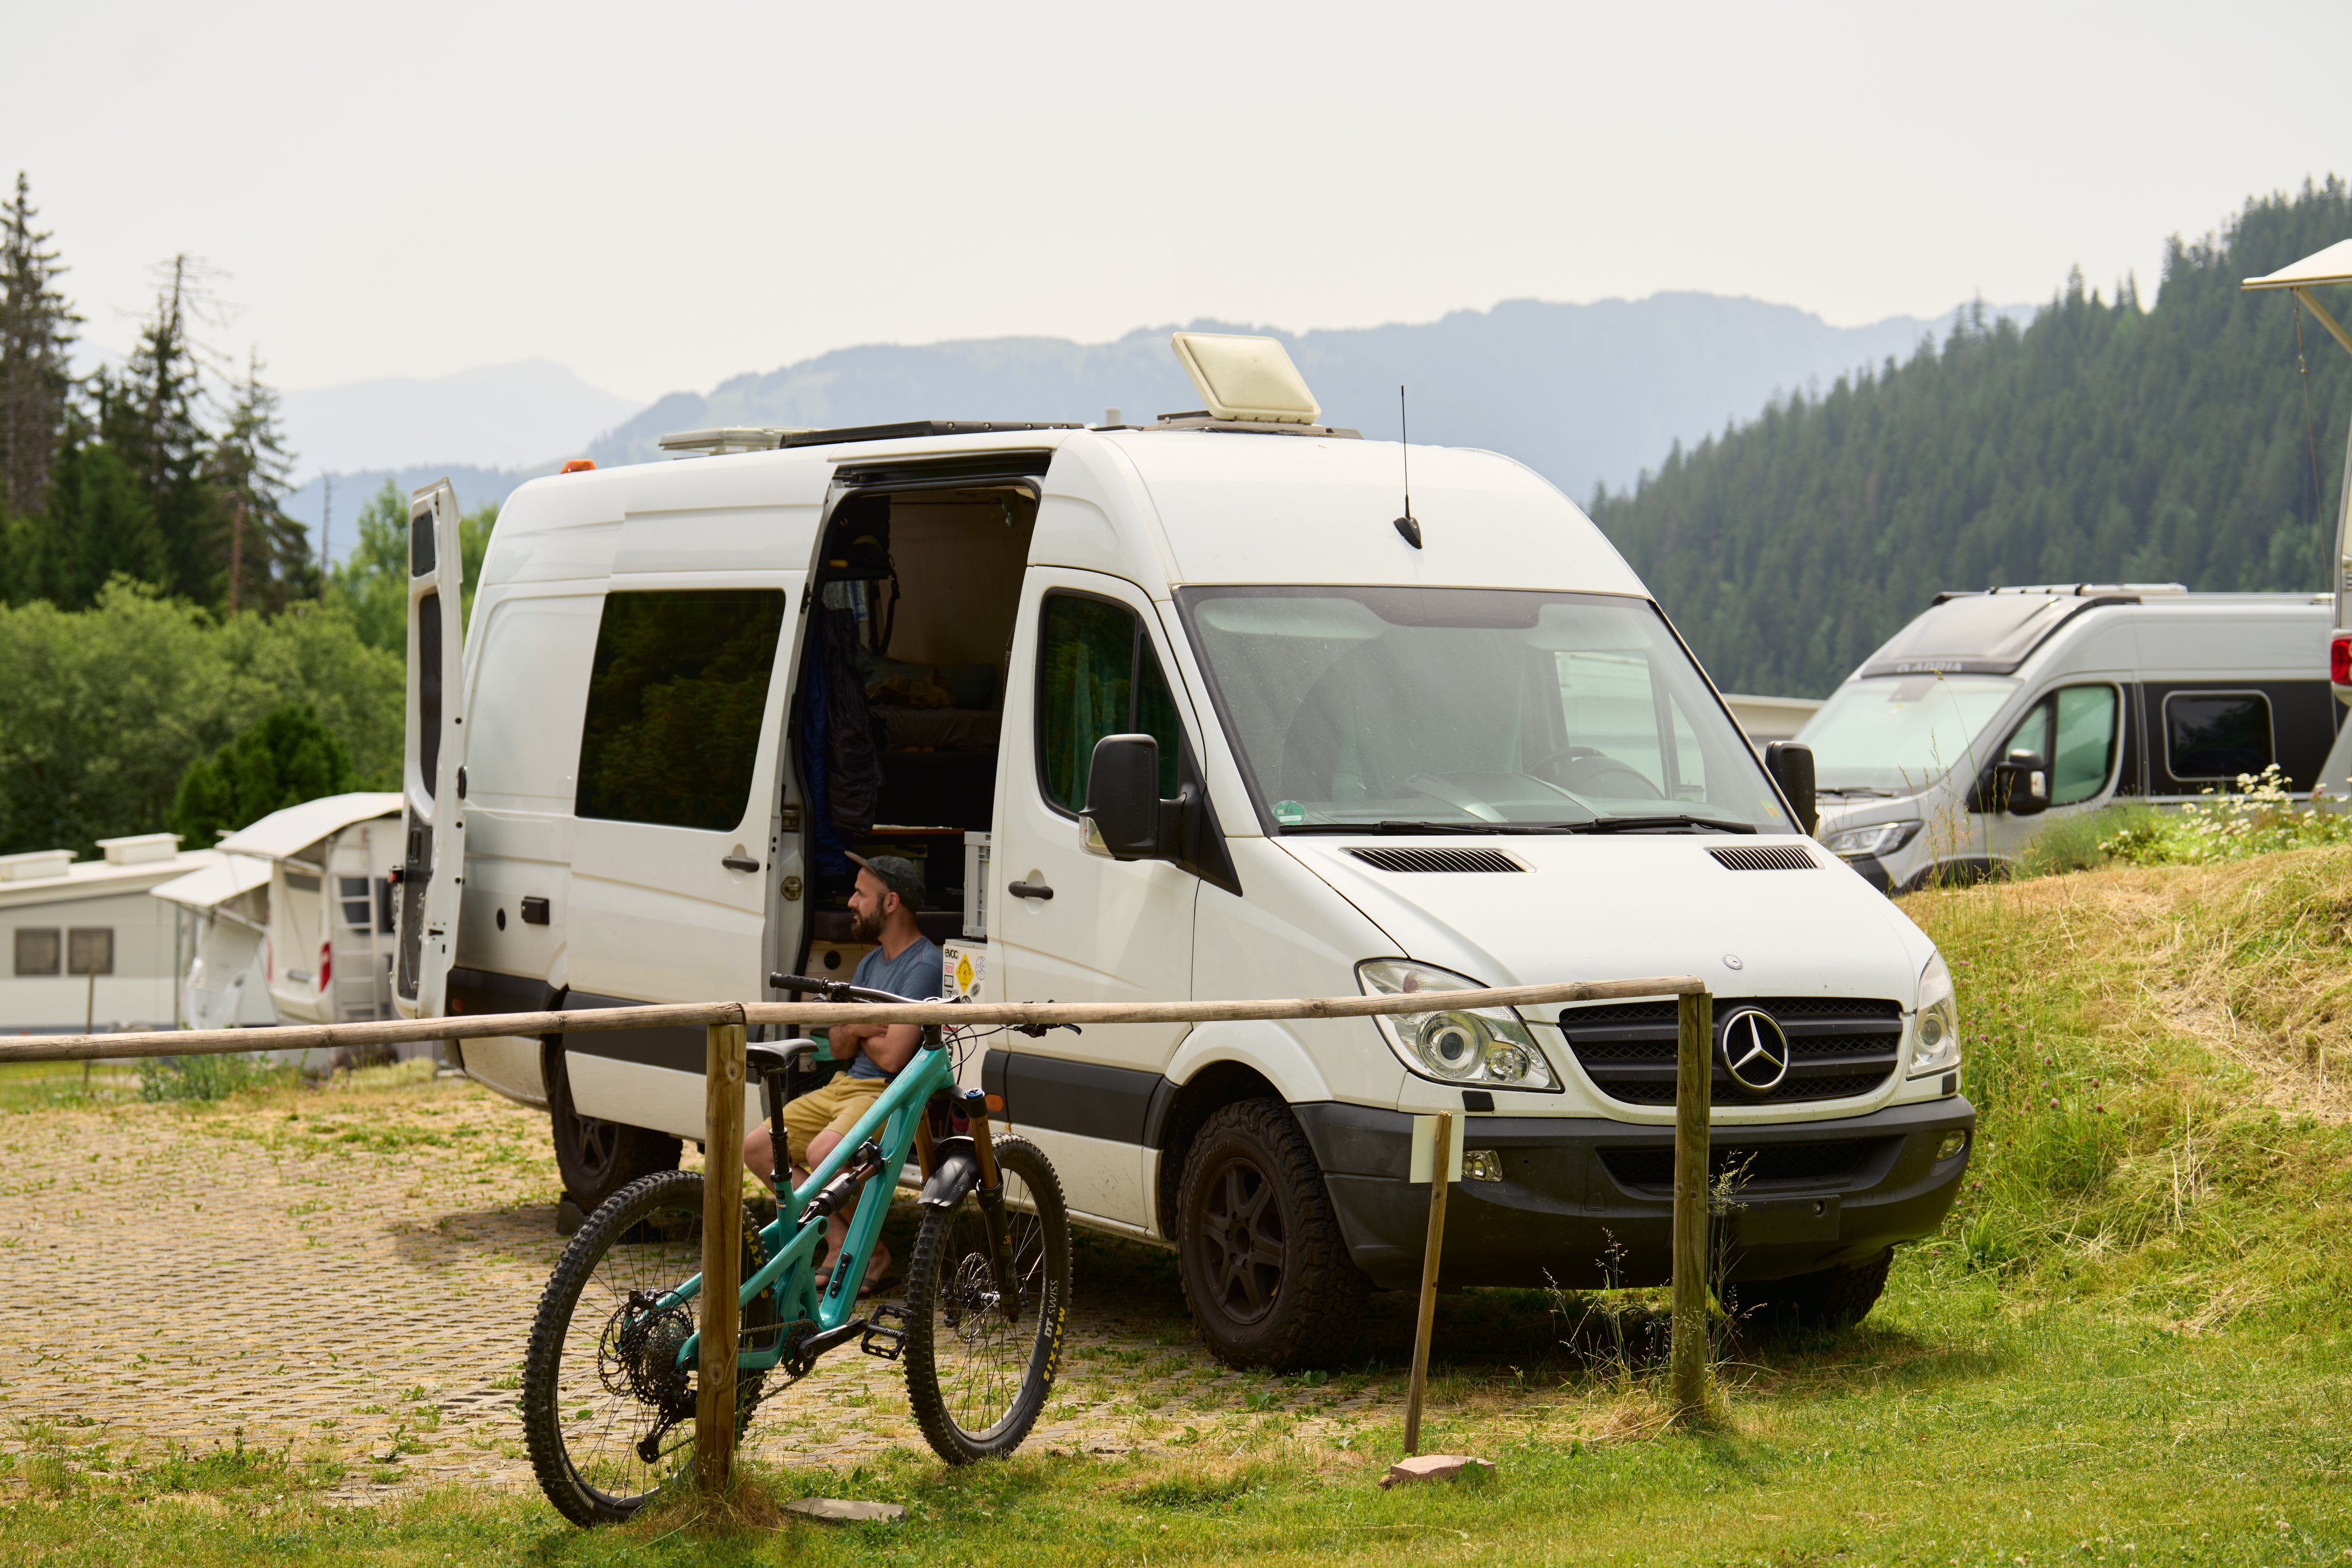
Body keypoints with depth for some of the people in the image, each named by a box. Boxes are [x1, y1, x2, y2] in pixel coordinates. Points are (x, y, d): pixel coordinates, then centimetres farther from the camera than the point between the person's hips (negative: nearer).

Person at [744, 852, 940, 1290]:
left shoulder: (924, 966, -14)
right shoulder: (871, 963, 17)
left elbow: (893, 1056, -20)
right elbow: (838, 1048, 13)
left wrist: (859, 1031, 1)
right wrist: (852, 1029, -11)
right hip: (845, 1085, 10)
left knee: (823, 1152, -33)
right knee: (756, 1147, -2)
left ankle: (873, 1252, -9)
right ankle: (839, 1240, -1)